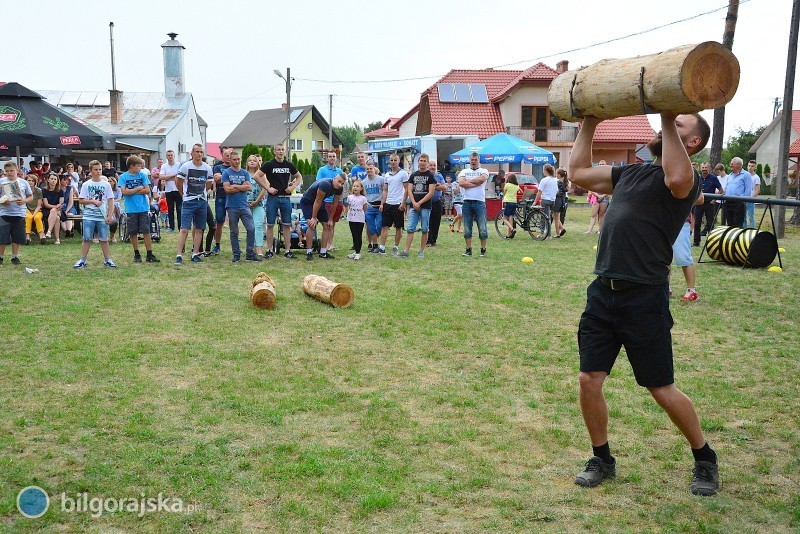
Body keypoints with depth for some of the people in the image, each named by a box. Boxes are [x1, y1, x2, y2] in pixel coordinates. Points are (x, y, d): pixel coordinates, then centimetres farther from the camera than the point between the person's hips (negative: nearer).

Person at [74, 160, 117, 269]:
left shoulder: (106, 185, 3)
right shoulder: (86, 184, 3)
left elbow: (110, 200, 2)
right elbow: (81, 200, 2)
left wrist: (110, 215, -5)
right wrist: (93, 201, -12)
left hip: (102, 216, 0)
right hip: (89, 216, 0)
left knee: (104, 239, 5)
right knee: (87, 239, 2)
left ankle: (108, 260, 12)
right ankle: (82, 260, 7)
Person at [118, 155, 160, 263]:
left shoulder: (142, 175, 5)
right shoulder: (123, 177, 1)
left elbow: (147, 190, -3)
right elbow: (124, 192, -9)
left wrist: (132, 191, -8)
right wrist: (139, 188, -6)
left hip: (144, 208, 1)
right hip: (131, 209, -1)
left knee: (146, 231, -1)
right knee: (133, 233, 5)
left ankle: (149, 255, 2)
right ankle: (137, 254, 16)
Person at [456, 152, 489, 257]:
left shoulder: (484, 171, 11)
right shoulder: (464, 171, 14)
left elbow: (482, 178, -13)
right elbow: (461, 183, -6)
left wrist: (468, 181, -4)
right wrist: (476, 183, -6)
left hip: (480, 202, -1)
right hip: (467, 202, 2)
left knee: (482, 229, -2)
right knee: (467, 229, 3)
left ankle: (483, 250, 7)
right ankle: (468, 249, 10)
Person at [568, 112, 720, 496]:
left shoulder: (688, 180, -6)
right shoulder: (630, 173, 17)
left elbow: (676, 179, -31)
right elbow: (578, 173, 19)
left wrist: (669, 121, -23)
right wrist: (589, 125, 19)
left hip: (645, 298, -6)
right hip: (603, 293, 6)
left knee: (662, 390, 4)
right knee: (589, 381, 3)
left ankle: (705, 460, 28)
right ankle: (602, 459, 24)